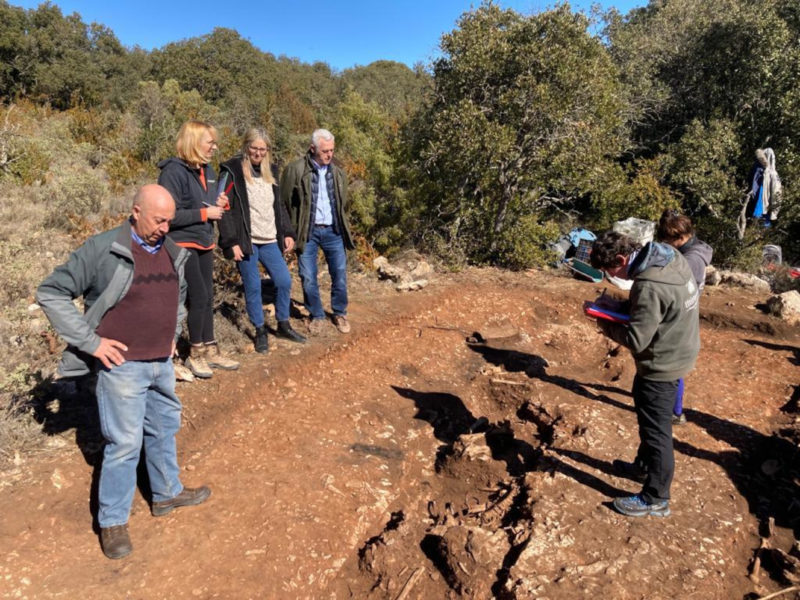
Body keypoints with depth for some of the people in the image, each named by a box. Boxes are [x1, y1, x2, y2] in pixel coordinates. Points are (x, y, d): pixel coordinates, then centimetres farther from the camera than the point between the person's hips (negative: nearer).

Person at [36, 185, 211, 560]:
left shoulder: (172, 252, 6)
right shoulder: (102, 250, -14)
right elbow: (51, 294, -10)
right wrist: (91, 342, -14)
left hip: (162, 363, 7)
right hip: (122, 365, -6)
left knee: (164, 430, 19)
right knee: (124, 443, 1)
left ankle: (167, 494, 39)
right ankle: (112, 522, 20)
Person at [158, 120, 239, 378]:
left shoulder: (207, 170, 9)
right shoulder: (173, 172, -16)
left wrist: (220, 204, -3)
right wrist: (204, 213, -19)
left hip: (205, 242, 8)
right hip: (183, 244, -8)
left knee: (208, 298, 12)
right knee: (199, 297, -7)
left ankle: (210, 350, 23)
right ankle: (195, 354, 10)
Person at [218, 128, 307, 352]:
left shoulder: (271, 171, 12)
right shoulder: (232, 171, -6)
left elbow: (279, 205, 18)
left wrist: (288, 233, 10)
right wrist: (231, 242, -15)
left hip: (270, 241, 5)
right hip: (246, 242, -5)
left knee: (284, 281, 5)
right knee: (253, 287, 1)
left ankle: (283, 325, 24)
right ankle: (260, 331, 18)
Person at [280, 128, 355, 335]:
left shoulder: (338, 173, 7)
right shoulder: (295, 170, -7)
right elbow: (285, 202, -4)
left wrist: (344, 229, 10)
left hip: (333, 231, 3)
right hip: (308, 232, -2)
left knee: (340, 275, 5)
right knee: (308, 278, 4)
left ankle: (340, 314, 24)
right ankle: (317, 316, 22)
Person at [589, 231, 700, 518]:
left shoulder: (649, 285, -32)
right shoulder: (670, 256, -3)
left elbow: (636, 340, -26)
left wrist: (606, 324, -10)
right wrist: (619, 306, -2)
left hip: (662, 364, -10)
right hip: (677, 353, 10)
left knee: (656, 429, 5)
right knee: (650, 421, 26)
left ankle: (655, 499, 21)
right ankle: (645, 465, 47)